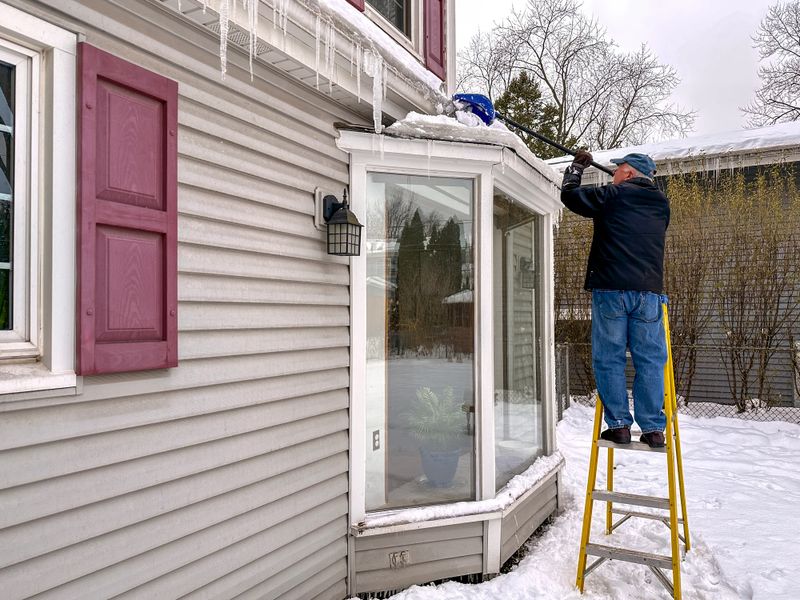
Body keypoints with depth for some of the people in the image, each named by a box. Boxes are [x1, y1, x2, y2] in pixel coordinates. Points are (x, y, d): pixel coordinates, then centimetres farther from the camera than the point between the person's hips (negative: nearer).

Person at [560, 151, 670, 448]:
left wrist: (577, 165, 28)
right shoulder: (661, 203, 17)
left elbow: (569, 194, 10)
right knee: (650, 360, 6)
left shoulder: (612, 195, 2)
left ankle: (619, 424, 4)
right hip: (649, 291, 4)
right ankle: (653, 428, 7)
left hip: (611, 289, -4)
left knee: (609, 359, 4)